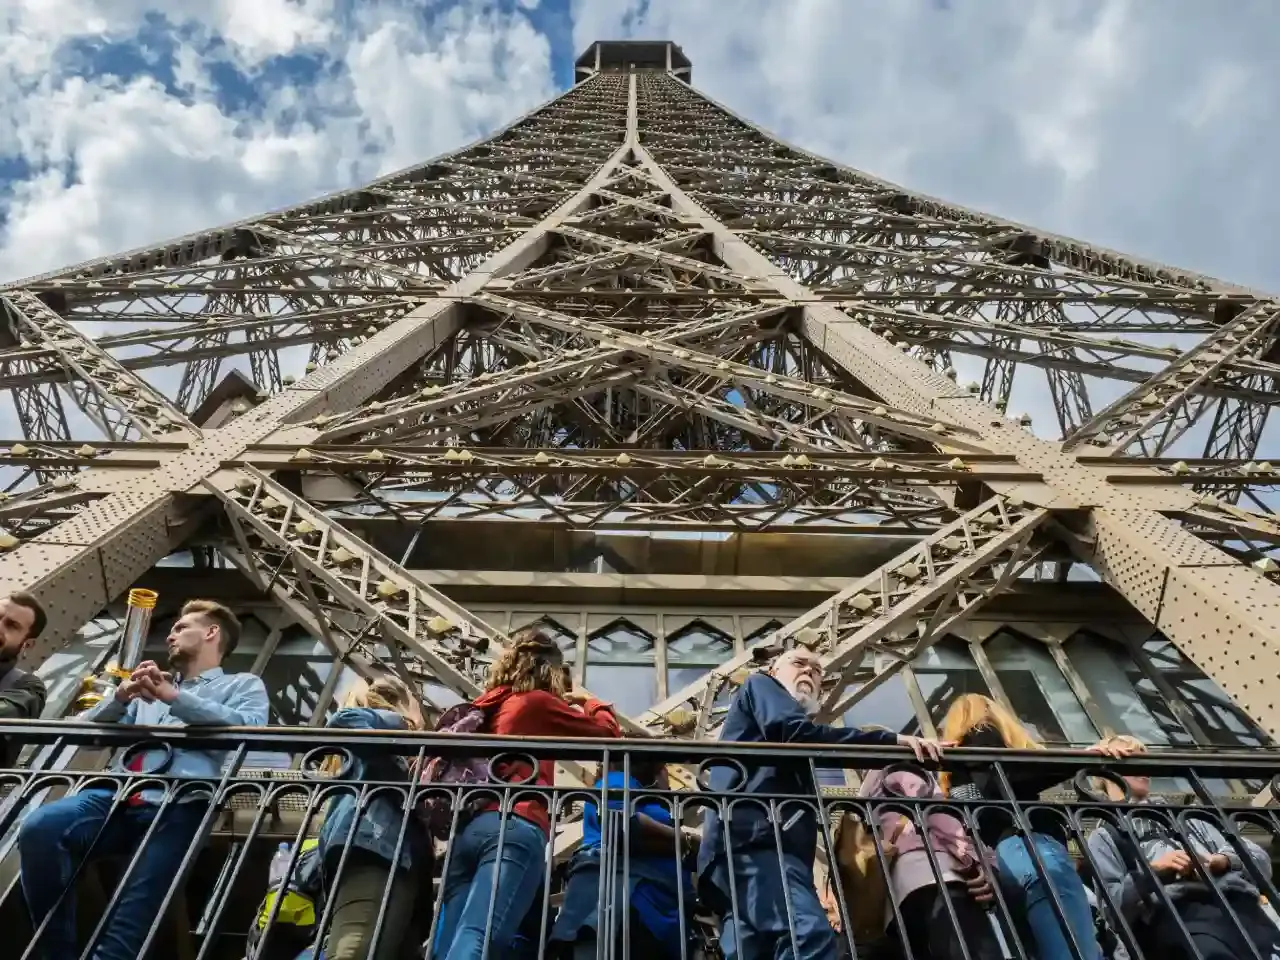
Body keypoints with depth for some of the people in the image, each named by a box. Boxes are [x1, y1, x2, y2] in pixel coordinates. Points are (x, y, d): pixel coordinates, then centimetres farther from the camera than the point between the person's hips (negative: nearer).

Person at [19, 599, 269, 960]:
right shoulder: (149, 684, 33)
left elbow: (249, 727, -6)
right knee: (38, 828, -24)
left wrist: (174, 697, -10)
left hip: (178, 806, -4)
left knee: (133, 915, -21)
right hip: (118, 797, 5)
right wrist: (120, 696, 1)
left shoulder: (243, 684, 18)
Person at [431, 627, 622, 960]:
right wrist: (590, 702, 39)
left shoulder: (487, 706, 25)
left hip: (467, 829, 7)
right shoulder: (538, 702, 8)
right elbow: (609, 733, 14)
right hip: (514, 826, -7)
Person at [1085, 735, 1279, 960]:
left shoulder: (1184, 817, 34)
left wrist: (1224, 861, 3)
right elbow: (1110, 903, 5)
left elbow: (1260, 860, 25)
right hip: (1177, 912, -4)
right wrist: (1152, 871, -8)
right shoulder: (1106, 835, 19)